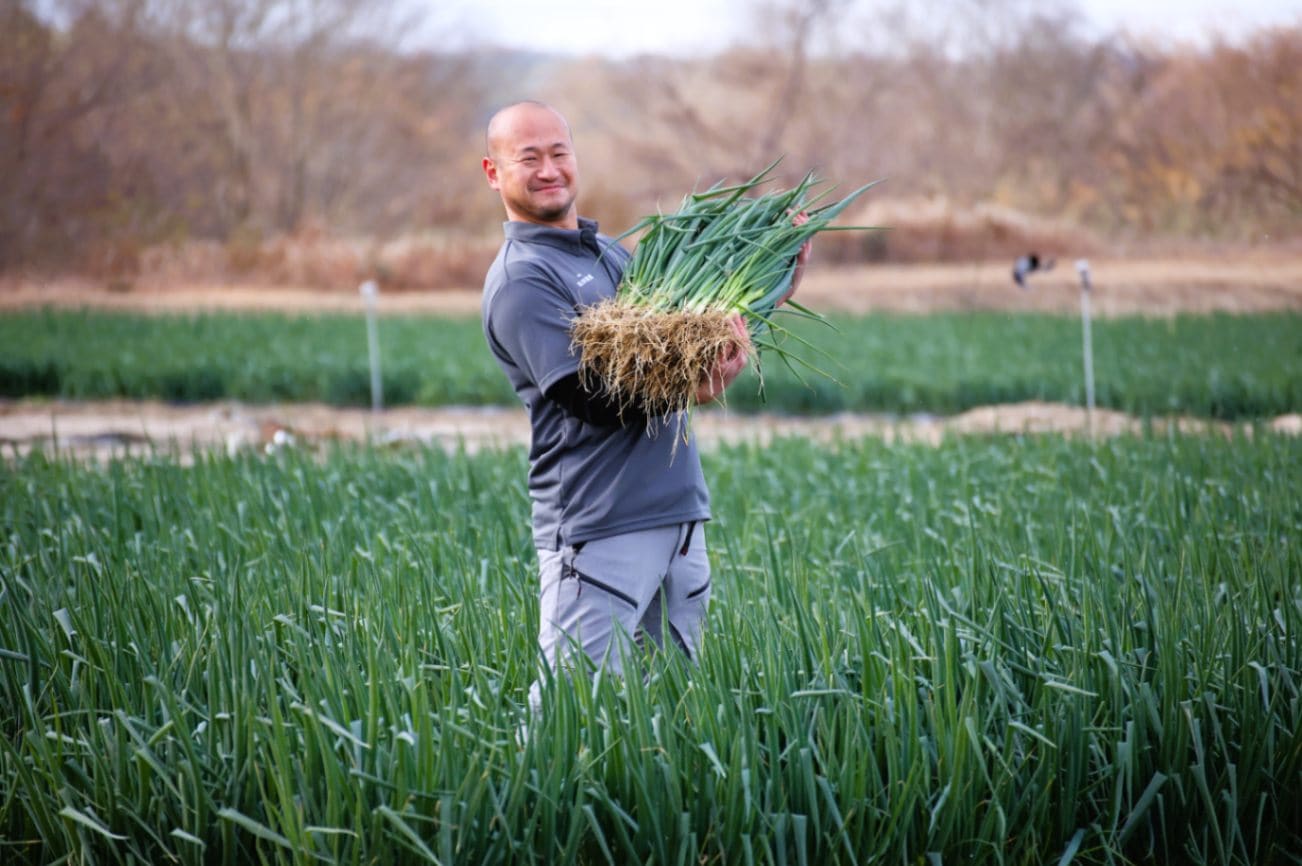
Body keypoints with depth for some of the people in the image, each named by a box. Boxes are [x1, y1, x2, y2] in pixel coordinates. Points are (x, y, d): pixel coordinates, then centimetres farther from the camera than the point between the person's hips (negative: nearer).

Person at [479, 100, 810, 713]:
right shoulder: (520, 281, -8)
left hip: (680, 513, 8)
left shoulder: (612, 253, 19)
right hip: (599, 528, -8)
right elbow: (591, 397, -18)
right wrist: (686, 390, -33)